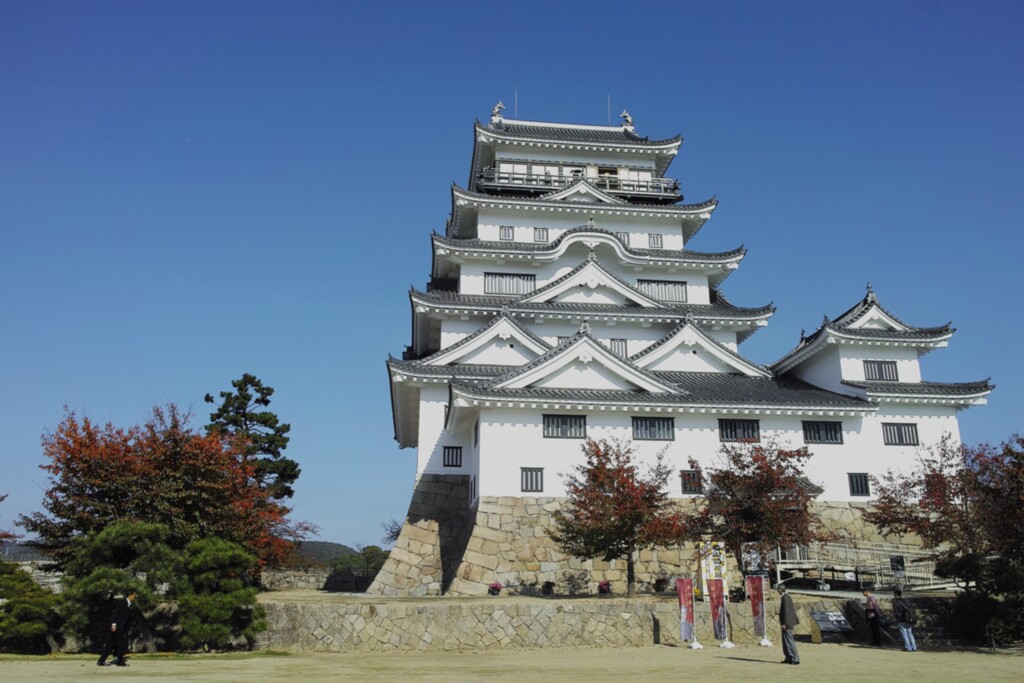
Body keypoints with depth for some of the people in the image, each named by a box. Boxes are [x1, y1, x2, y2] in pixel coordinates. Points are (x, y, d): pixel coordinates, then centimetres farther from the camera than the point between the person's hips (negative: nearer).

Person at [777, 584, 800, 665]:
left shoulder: (785, 598, -19)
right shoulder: (787, 596, 11)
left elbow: (786, 611, -22)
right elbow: (792, 610, 18)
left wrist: (784, 623, -20)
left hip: (787, 624, -10)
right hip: (789, 623, 10)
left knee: (789, 641, -5)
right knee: (786, 641, 16)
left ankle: (795, 659, -2)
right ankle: (789, 658, 23)